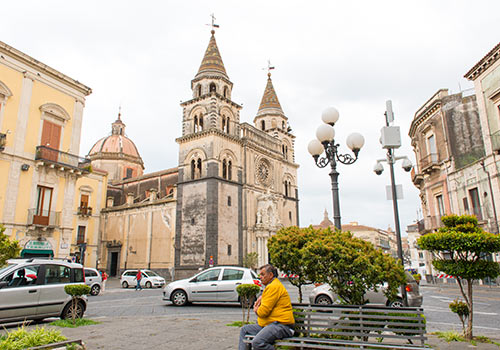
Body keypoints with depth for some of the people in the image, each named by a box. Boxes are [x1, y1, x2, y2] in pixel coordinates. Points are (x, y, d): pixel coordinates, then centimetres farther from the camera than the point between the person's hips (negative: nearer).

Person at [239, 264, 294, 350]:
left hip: (281, 325, -12)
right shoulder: (270, 286, 20)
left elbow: (264, 311, -20)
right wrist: (261, 297, 18)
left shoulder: (274, 286, -15)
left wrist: (256, 310, 3)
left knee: (257, 342, -34)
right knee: (244, 330, 15)